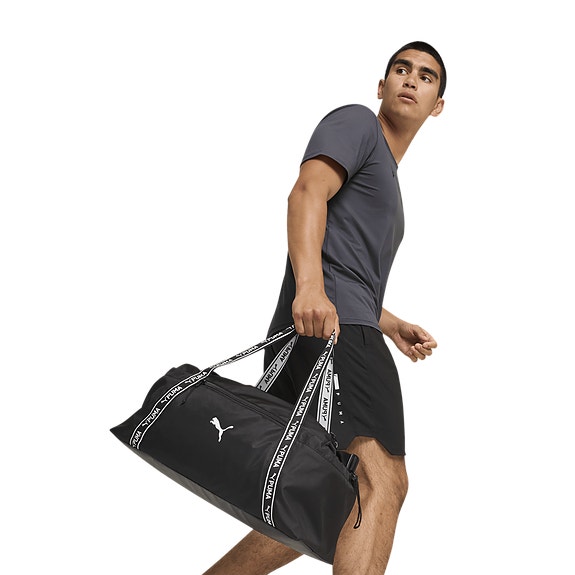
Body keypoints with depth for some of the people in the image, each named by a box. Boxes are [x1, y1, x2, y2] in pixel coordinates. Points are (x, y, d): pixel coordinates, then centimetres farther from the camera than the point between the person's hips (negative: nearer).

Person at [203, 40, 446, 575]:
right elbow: (307, 193, -13)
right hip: (329, 328, -10)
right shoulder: (355, 122, 8)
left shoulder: (388, 182, 36)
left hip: (349, 331, 10)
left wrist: (394, 326, 25)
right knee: (382, 480, -24)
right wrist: (308, 286, -29)